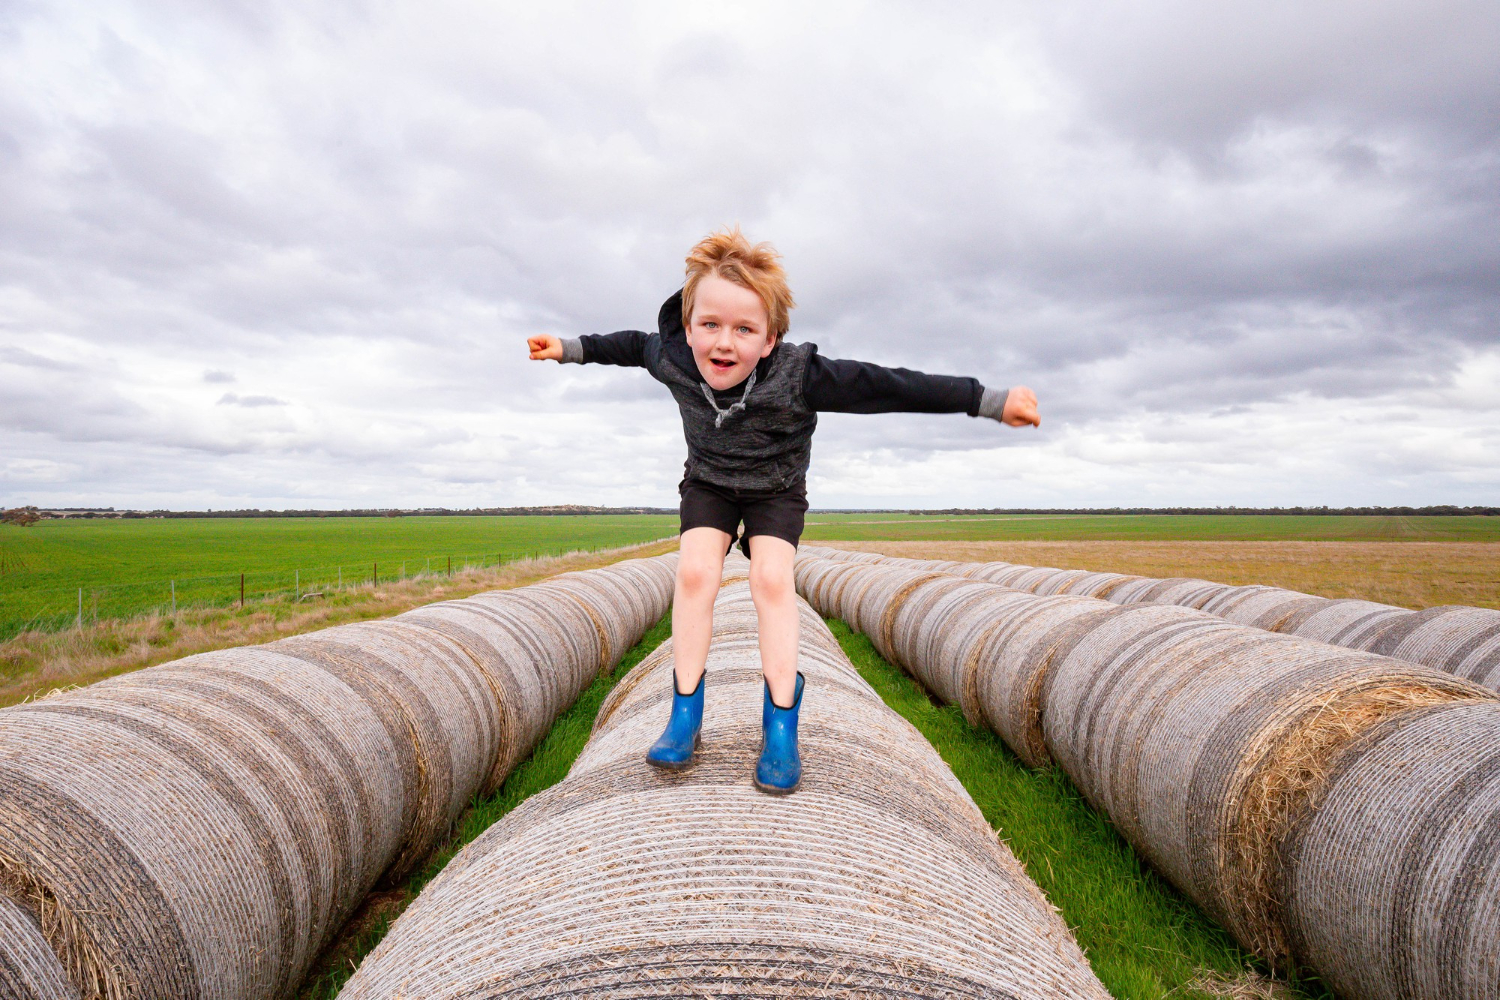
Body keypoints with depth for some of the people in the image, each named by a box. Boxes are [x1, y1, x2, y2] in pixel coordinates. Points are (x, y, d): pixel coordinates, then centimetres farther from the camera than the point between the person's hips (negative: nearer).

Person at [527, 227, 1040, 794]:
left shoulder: (800, 374, -35)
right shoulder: (673, 357, -25)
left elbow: (889, 386, -32)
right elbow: (633, 345, 0)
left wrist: (989, 401, -28)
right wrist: (570, 349, 12)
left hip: (776, 490, -2)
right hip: (708, 484, 2)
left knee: (772, 579, -20)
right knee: (694, 571, -17)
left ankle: (780, 721, -9)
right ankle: (686, 712, -6)